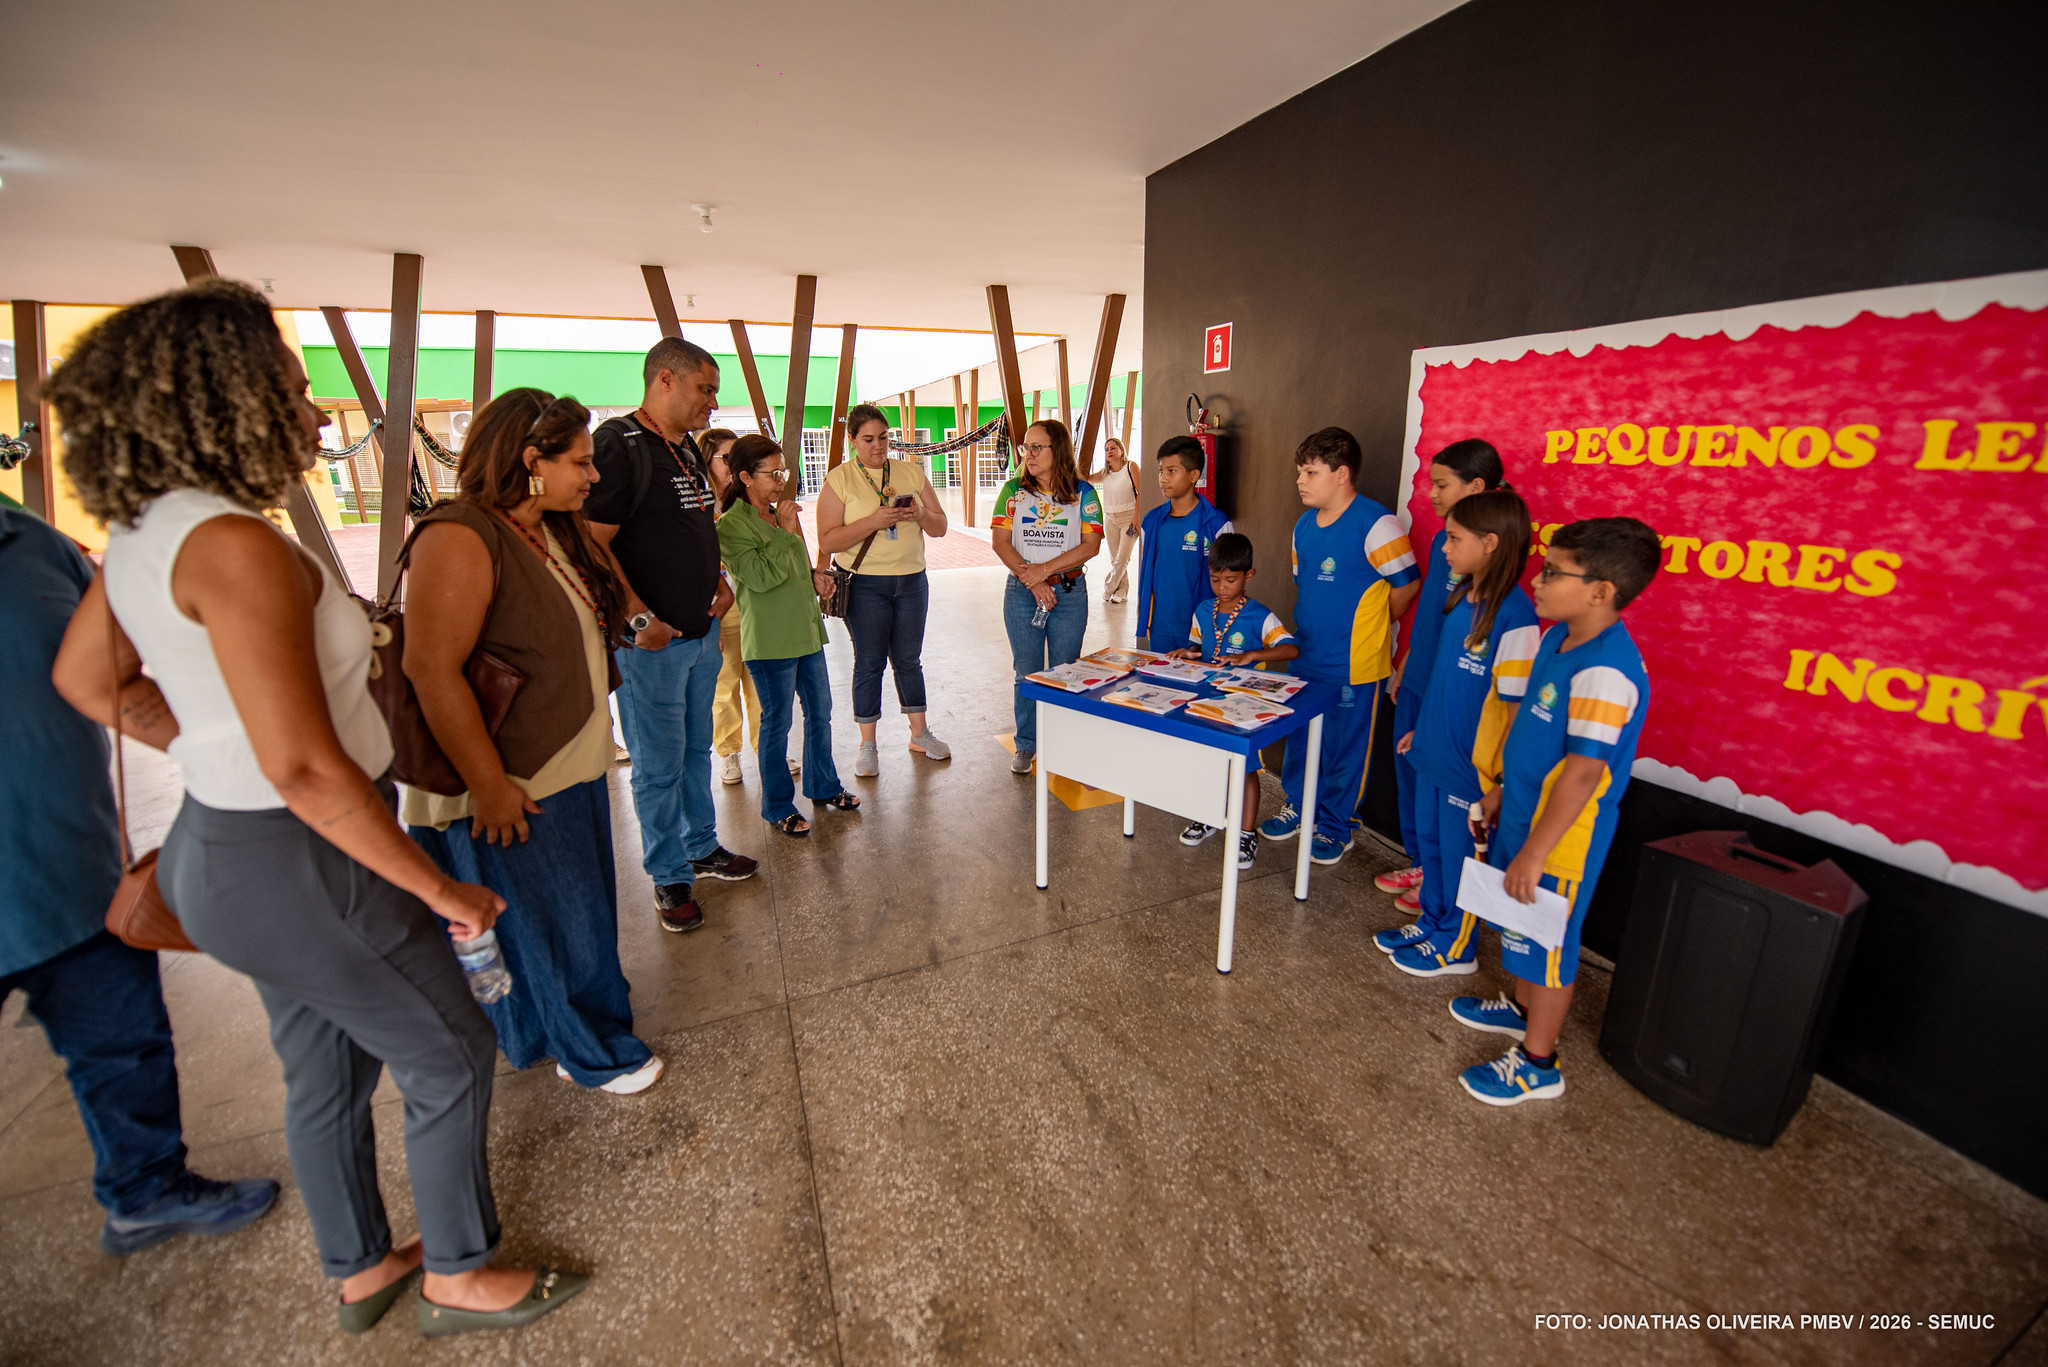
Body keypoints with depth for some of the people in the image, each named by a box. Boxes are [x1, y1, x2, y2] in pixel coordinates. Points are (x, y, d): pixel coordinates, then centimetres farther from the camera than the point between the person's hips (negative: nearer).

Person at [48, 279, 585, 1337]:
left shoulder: (145, 531, 2)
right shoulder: (234, 546, -26)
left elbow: (88, 682, 16)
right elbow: (307, 769, -30)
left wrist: (216, 754, 15)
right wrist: (442, 890, -21)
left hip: (224, 842, 9)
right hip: (301, 863, -9)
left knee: (326, 1068, 25)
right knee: (449, 1056, 11)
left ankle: (360, 1269, 47)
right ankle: (459, 1278, 34)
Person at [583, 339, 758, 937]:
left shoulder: (688, 449, 13)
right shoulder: (617, 444, -15)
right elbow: (592, 545, -20)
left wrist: (719, 580, 10)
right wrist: (639, 619, -21)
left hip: (703, 632, 8)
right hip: (650, 642, -8)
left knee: (696, 749, 20)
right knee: (659, 765, 4)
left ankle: (702, 847, 36)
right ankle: (669, 878, 20)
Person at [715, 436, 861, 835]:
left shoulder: (779, 515, 14)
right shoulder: (731, 525, -12)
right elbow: (760, 577, -23)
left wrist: (816, 577, 6)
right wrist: (786, 532, -19)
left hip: (806, 631, 8)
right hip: (770, 641, -8)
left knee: (820, 712, 16)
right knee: (776, 723, 3)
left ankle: (823, 787, 33)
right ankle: (778, 808, 18)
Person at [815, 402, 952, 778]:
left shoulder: (912, 473, 8)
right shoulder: (839, 479, -3)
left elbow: (940, 527, 9)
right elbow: (827, 541, -11)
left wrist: (921, 514, -13)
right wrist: (874, 521, -22)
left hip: (912, 581, 3)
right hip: (864, 585, -3)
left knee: (908, 658, 12)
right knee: (869, 662, 1)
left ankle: (919, 733, 24)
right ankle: (867, 746, 13)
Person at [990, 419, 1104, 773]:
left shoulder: (1083, 492, 2)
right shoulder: (1014, 489, 4)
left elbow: (1091, 544, -6)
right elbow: (1000, 542, -3)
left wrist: (1046, 569, -16)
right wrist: (1032, 581, -13)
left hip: (1069, 592, -1)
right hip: (1022, 591, 1)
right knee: (1027, 673, 6)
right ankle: (1026, 745, 20)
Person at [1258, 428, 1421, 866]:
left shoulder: (1375, 523, -16)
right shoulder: (1304, 525, 7)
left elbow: (1407, 585, -11)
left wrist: (1366, 628, -1)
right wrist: (1309, 630, 11)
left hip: (1353, 665, -7)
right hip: (1305, 658, 7)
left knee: (1345, 747, 8)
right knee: (1299, 738, 18)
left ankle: (1334, 825, 24)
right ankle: (1298, 807, 37)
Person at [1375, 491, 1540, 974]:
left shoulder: (1513, 613, -22)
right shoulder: (1460, 599, 4)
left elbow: (1514, 702, -20)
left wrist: (1492, 772, -18)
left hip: (1472, 763, -8)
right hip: (1434, 751, 8)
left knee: (1460, 853, 8)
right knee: (1429, 841, 20)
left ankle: (1456, 946, 28)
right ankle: (1432, 923, 40)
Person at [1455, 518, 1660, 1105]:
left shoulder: (1606, 671, -28)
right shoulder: (1559, 638, 2)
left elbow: (1584, 771, -30)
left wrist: (1534, 852, -28)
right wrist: (1501, 791, 19)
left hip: (1561, 836, -9)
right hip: (1525, 812, 9)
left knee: (1547, 941, 8)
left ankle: (1538, 1062, 27)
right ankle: (1522, 1007, 49)